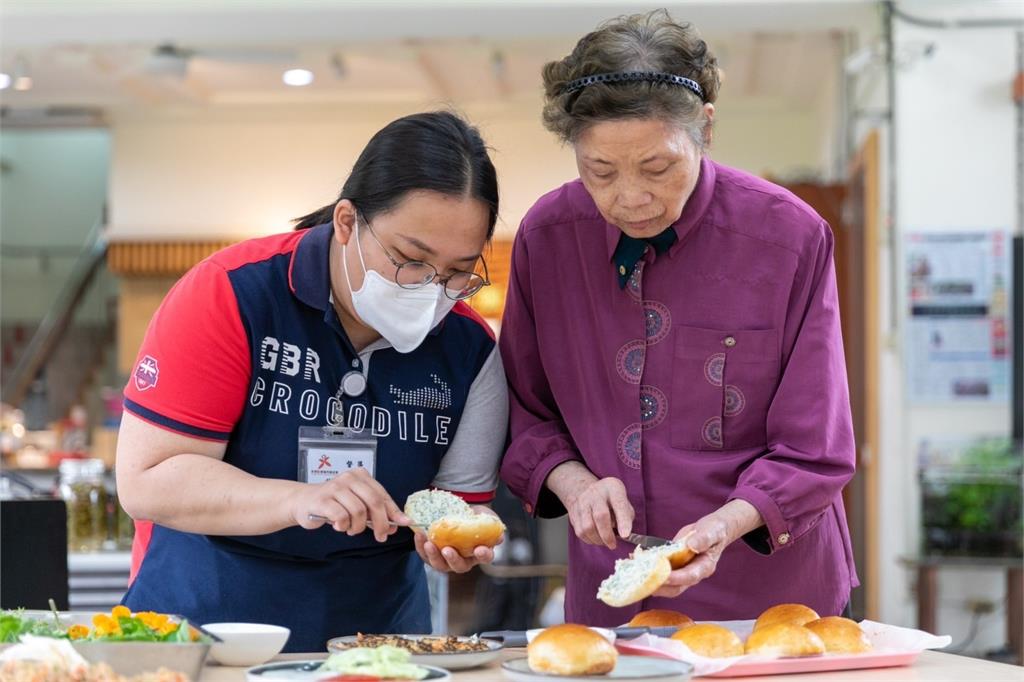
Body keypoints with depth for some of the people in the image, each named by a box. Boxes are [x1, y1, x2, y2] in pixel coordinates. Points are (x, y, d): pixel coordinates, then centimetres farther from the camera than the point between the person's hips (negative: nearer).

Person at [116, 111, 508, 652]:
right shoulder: (232, 295, -12)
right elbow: (146, 481, -16)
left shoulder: (470, 348, -1)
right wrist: (300, 501, -29)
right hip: (205, 622, -4)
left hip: (375, 628, 4)